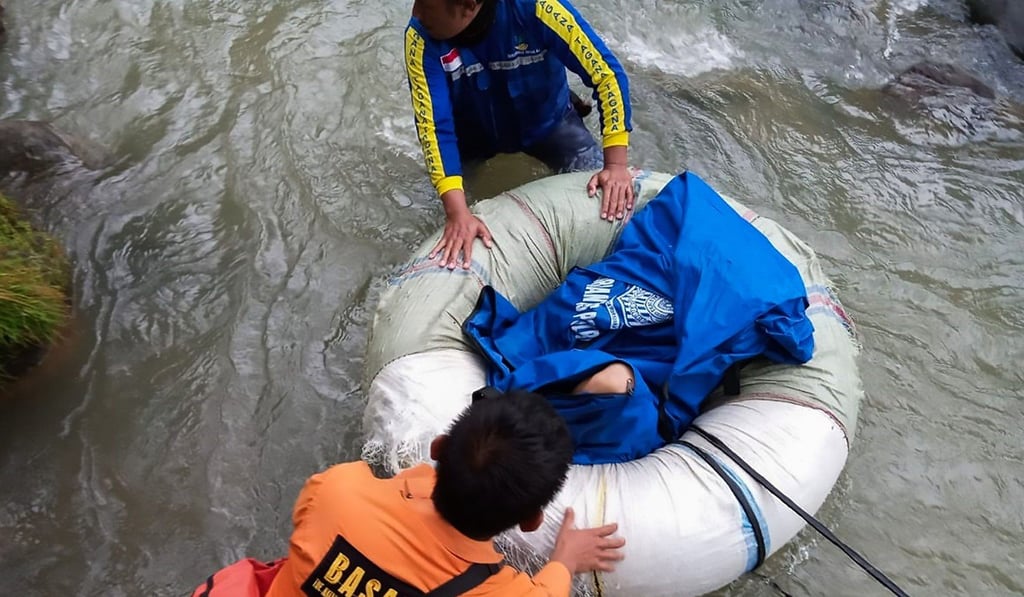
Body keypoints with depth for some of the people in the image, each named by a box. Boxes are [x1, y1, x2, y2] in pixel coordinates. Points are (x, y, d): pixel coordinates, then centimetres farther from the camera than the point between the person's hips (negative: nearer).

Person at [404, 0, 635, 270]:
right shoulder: (422, 38, -29)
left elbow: (607, 73, -30)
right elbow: (434, 125, -33)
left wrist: (615, 164, -37)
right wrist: (457, 213, -44)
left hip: (548, 122, -1)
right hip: (475, 133, 1)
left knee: (605, 195, -13)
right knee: (457, 223, -4)